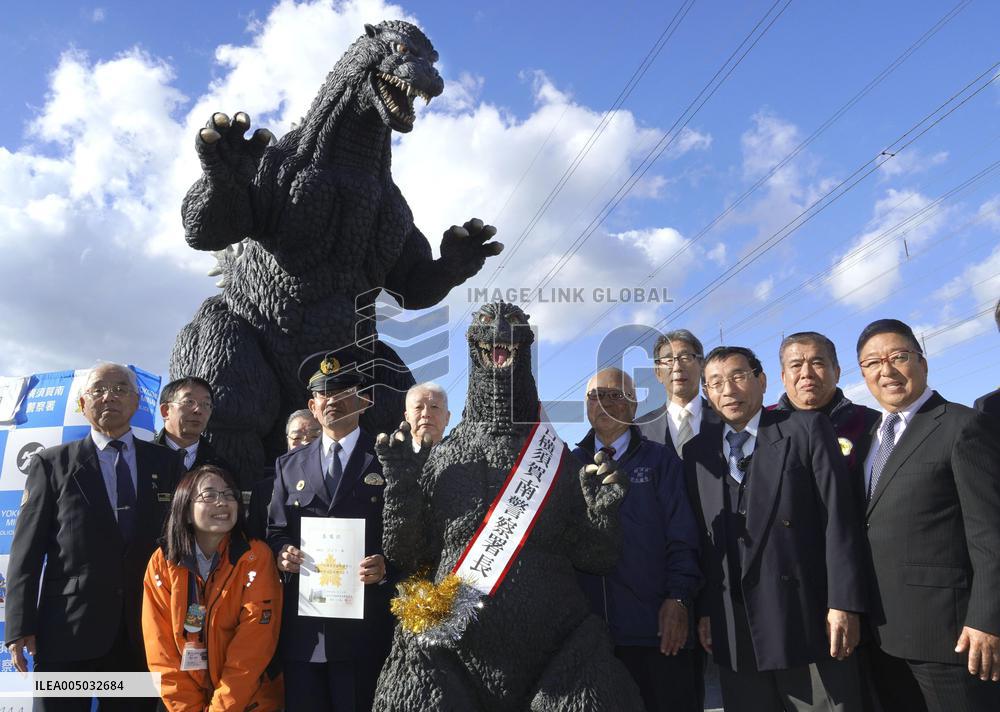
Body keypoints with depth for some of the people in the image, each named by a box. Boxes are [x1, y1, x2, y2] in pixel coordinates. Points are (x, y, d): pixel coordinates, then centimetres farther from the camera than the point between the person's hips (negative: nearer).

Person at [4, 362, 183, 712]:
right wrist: (20, 626, -7)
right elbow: (27, 550, 0)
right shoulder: (52, 464, 4)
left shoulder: (166, 462, 8)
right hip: (67, 628, -1)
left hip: (143, 630, 2)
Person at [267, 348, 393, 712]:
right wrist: (282, 553, -6)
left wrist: (385, 565, -18)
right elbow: (276, 530, 15)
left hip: (363, 625, -3)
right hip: (301, 626, 3)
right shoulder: (289, 465, 14)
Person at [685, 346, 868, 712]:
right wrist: (703, 610, 5)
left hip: (807, 620, -3)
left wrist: (844, 603, -11)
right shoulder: (697, 452, 11)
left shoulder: (806, 428, 0)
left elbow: (839, 518, -5)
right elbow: (700, 537, 10)